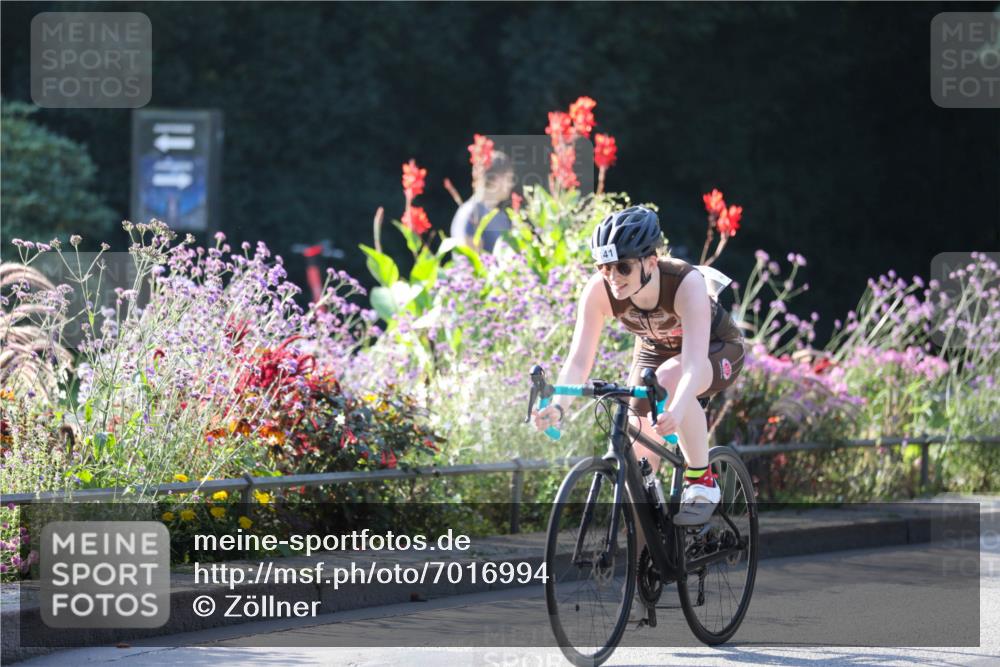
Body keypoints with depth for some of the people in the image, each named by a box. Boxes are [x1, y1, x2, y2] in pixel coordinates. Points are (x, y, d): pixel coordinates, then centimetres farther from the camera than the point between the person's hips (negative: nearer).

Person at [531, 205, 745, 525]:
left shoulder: (687, 283, -38)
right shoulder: (599, 290, -27)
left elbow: (694, 363, -47)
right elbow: (579, 359, -30)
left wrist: (676, 410, -66)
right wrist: (557, 406, -50)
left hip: (716, 350, -5)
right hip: (655, 351, 5)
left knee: (670, 378, -37)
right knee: (639, 455, -12)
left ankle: (702, 482, -20)